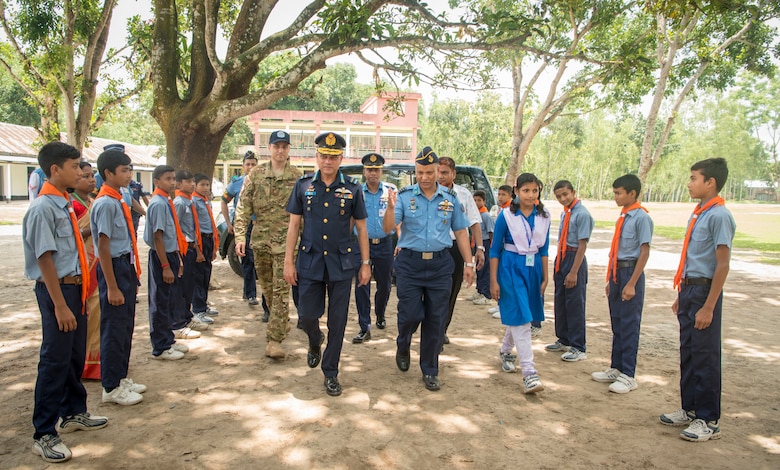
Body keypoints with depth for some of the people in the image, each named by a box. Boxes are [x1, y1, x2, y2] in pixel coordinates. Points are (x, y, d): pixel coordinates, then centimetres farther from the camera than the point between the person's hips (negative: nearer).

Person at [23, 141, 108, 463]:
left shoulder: (65, 205, 9)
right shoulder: (43, 208, -17)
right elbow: (45, 258, -20)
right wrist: (59, 305, -20)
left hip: (75, 287, 9)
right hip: (57, 290, -9)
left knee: (76, 356, 20)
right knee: (55, 360, 0)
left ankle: (73, 413, 38)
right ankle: (44, 435, 14)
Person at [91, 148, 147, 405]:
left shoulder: (118, 201, 11)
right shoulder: (106, 203, -16)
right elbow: (103, 247, -19)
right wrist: (112, 287, -20)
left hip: (126, 267, 9)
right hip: (114, 268, -9)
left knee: (126, 327, 17)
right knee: (114, 328, 1)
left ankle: (121, 378, 30)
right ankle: (112, 387, 13)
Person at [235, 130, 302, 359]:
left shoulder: (297, 177, 0)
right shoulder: (256, 174, 3)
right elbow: (243, 207, 1)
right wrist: (240, 236, -8)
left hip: (285, 241, -3)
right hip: (260, 239, 3)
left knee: (281, 289, -8)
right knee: (267, 287, 14)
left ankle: (274, 339, -7)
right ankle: (282, 323, 36)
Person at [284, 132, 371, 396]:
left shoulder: (352, 189, 0)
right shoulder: (303, 186, 3)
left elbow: (361, 228, 5)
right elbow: (294, 225, 5)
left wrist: (365, 263, 1)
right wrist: (289, 261, 0)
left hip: (341, 264, -1)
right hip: (309, 262, 1)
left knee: (338, 322, 4)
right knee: (307, 315, 5)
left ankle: (330, 373, 20)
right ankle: (315, 341, 41)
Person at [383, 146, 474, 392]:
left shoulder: (450, 197, 5)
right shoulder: (404, 196, -2)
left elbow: (460, 231, 10)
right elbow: (388, 228, -11)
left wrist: (469, 263, 6)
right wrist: (391, 207, -31)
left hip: (440, 264, 2)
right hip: (410, 263, -2)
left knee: (436, 320, 6)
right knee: (410, 314, 0)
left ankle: (430, 371, 21)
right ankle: (403, 347, 35)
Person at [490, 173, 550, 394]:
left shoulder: (544, 216, 4)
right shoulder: (506, 215, -8)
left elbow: (544, 248, 11)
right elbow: (495, 249, -4)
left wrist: (545, 277, 10)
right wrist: (494, 281, -6)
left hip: (533, 268, 5)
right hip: (511, 268, -5)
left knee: (520, 316, 14)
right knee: (520, 319, -9)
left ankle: (505, 351, 39)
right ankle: (529, 372, -7)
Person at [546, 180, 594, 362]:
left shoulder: (582, 214, -15)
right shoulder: (564, 213, 10)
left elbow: (582, 245, -18)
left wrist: (573, 272, -19)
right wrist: (557, 266, 16)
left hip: (574, 259, -8)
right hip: (561, 258, 9)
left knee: (574, 304, -1)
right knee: (560, 301, 16)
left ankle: (578, 348, 10)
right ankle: (563, 340, 31)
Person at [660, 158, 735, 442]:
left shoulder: (719, 216, -16)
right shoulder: (697, 215, 11)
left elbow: (722, 265, -18)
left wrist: (708, 307, -20)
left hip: (704, 292, -9)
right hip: (688, 290, 9)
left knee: (705, 357, 1)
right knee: (688, 353, 16)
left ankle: (709, 421, 14)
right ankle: (690, 409, 29)